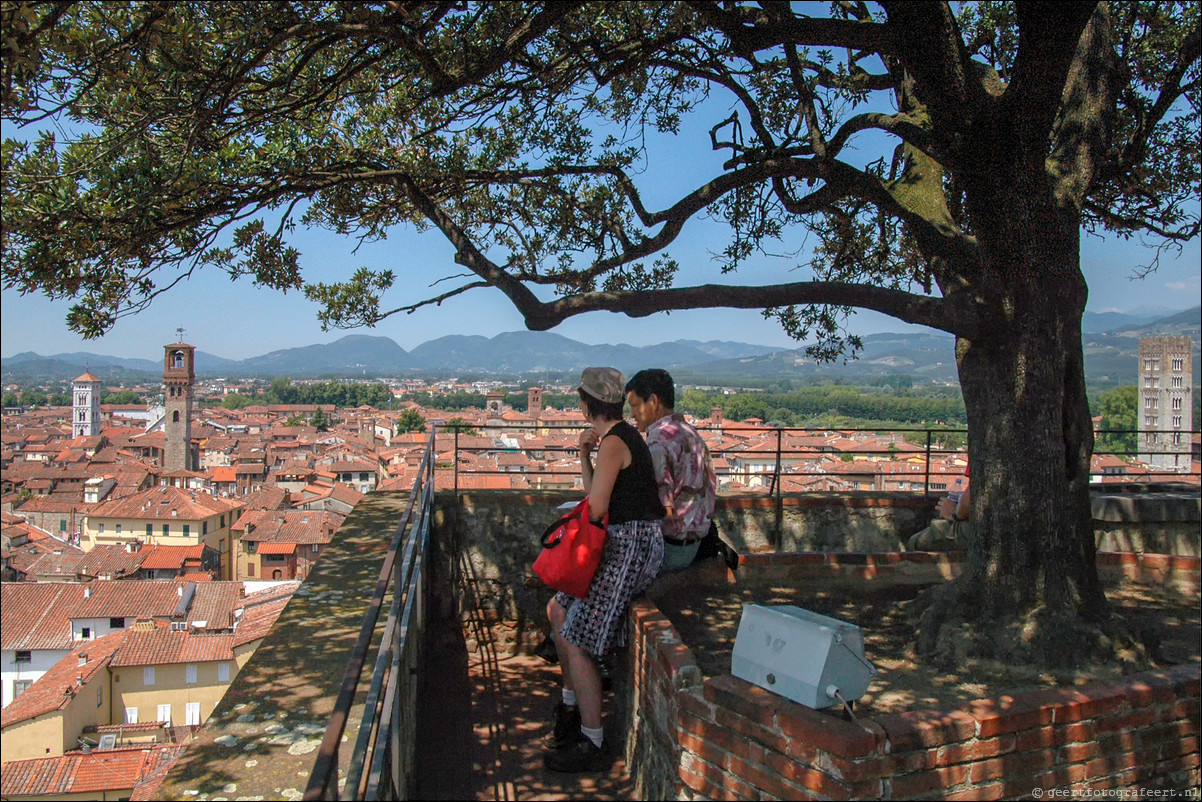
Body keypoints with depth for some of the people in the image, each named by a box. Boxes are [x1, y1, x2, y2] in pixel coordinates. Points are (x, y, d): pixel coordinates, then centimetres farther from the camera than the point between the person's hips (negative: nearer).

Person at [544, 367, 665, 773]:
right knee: (559, 610, 17)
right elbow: (597, 495, 17)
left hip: (631, 545, -11)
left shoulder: (614, 443, -17)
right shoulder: (622, 436, 14)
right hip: (624, 544, 11)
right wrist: (584, 455, 8)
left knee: (576, 640, -8)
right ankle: (571, 706, 28)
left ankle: (592, 746, 3)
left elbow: (595, 510, -18)